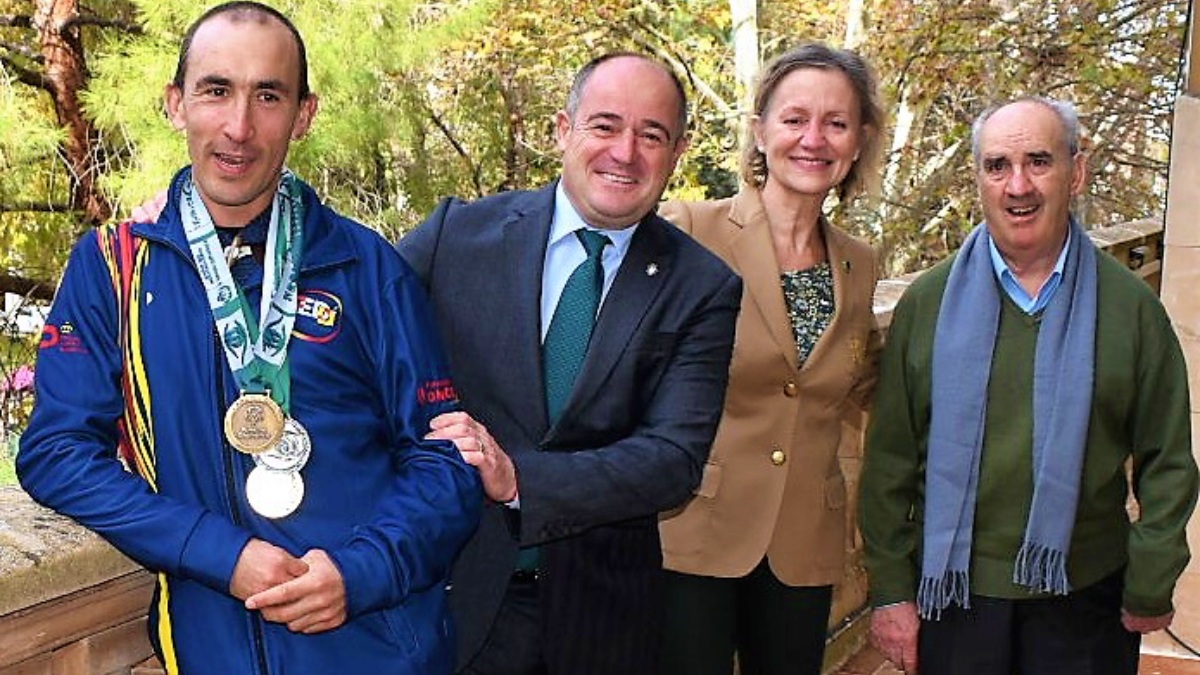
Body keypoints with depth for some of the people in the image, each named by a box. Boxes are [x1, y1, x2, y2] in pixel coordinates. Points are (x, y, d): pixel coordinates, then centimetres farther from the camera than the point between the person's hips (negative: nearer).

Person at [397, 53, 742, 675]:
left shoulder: (703, 290, -5)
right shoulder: (460, 232, -5)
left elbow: (675, 459, -14)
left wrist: (517, 478, -26)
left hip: (600, 614, 1)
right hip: (455, 590, 0)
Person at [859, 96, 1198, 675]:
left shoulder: (1131, 307, -1)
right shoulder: (927, 302, -2)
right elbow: (890, 458, -1)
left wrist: (1150, 591, 1)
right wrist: (890, 590, -2)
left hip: (1085, 597, 1)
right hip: (952, 595, 0)